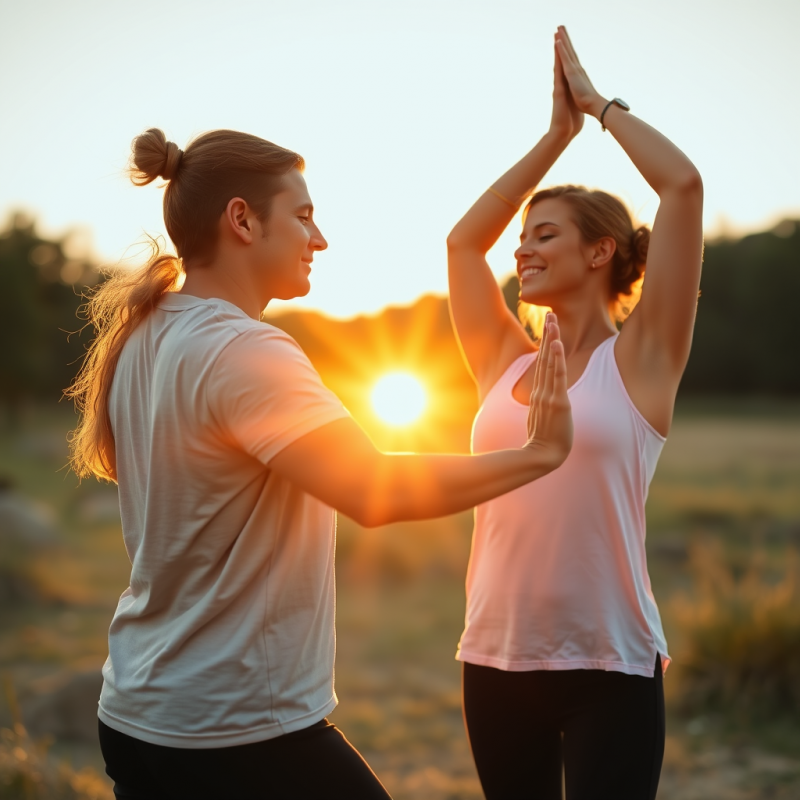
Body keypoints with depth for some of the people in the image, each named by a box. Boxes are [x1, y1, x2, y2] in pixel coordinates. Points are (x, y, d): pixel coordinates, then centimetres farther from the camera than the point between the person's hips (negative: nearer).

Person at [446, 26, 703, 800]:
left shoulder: (639, 359, -3)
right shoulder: (505, 364, 8)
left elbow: (683, 184, -10)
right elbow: (463, 240, 12)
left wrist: (598, 102, 4)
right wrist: (557, 132, 15)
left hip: (608, 669, -4)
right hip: (496, 661, 5)